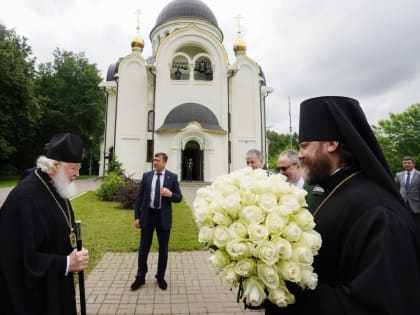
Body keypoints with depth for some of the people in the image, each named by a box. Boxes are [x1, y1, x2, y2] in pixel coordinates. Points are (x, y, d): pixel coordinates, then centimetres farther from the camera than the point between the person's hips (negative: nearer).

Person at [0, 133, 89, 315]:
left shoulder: (57, 189, 1)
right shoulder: (25, 196, -26)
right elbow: (22, 257, -26)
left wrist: (72, 257, 2)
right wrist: (66, 263, -23)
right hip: (34, 290, -8)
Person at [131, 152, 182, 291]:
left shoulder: (172, 177, -3)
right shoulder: (146, 175, 1)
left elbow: (179, 197, 0)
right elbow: (140, 197, 3)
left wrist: (170, 194, -22)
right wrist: (137, 216, -1)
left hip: (163, 216, -1)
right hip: (148, 215, 1)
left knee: (163, 248, 11)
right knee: (144, 247, 10)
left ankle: (160, 277, 29)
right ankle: (140, 277, 27)